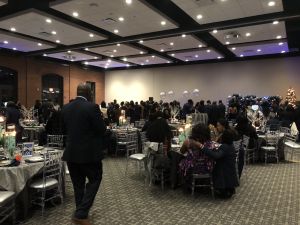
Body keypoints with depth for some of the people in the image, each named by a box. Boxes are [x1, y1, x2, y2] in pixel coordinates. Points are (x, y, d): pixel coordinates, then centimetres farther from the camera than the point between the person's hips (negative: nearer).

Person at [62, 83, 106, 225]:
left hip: (71, 152, 6)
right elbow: (102, 129, -13)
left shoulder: (65, 108, 4)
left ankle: (81, 213, 29)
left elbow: (64, 130, 13)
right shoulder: (92, 107, -15)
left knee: (78, 183, 17)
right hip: (89, 152, -6)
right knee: (94, 180, 10)